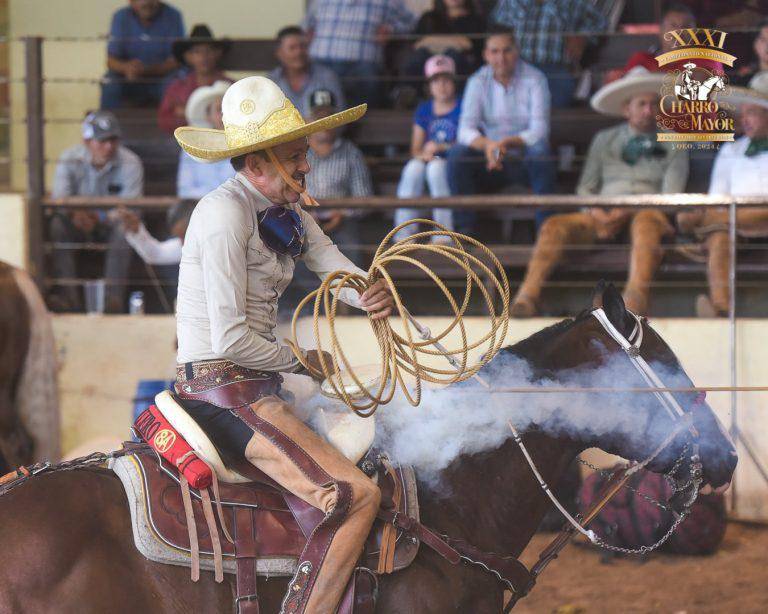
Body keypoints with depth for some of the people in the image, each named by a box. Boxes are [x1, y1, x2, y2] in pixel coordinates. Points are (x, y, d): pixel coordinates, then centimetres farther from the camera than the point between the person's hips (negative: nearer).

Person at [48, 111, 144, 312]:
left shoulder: (131, 163, -14)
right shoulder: (69, 159, -7)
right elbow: (58, 199, -15)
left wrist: (99, 217, -39)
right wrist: (75, 212, -39)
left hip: (110, 226, -2)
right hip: (80, 227, 2)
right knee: (57, 224, -28)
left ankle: (114, 294, -37)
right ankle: (68, 294, -33)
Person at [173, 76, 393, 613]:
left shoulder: (290, 215, 12)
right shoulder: (225, 211, -17)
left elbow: (347, 277, 3)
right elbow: (230, 339, -21)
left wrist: (377, 296, -21)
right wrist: (302, 362, -6)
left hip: (254, 386, 10)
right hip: (221, 391, -10)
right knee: (358, 494, -21)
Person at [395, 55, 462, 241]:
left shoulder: (462, 108, 3)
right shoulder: (424, 110, 16)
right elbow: (415, 149, 12)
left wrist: (441, 147, -18)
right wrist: (422, 154, -12)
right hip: (427, 161, 3)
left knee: (436, 168, -36)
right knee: (413, 168, -31)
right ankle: (404, 234, -34)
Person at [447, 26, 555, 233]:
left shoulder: (534, 79, -7)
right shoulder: (478, 82, -1)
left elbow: (539, 131, -17)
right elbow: (465, 130, -12)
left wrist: (509, 143, -36)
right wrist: (487, 145, -35)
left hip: (525, 160, -2)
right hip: (490, 161, 2)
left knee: (539, 150, -35)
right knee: (457, 153, -25)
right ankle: (464, 228, -24)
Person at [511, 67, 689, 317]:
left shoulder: (672, 144, 15)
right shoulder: (604, 140, 24)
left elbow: (671, 195, 3)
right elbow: (585, 188, 17)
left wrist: (627, 212, -12)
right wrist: (597, 213, -7)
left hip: (648, 213, -3)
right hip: (603, 215, 3)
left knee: (645, 222, -40)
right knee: (554, 226, -25)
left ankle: (636, 296, -64)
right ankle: (528, 295, -41)